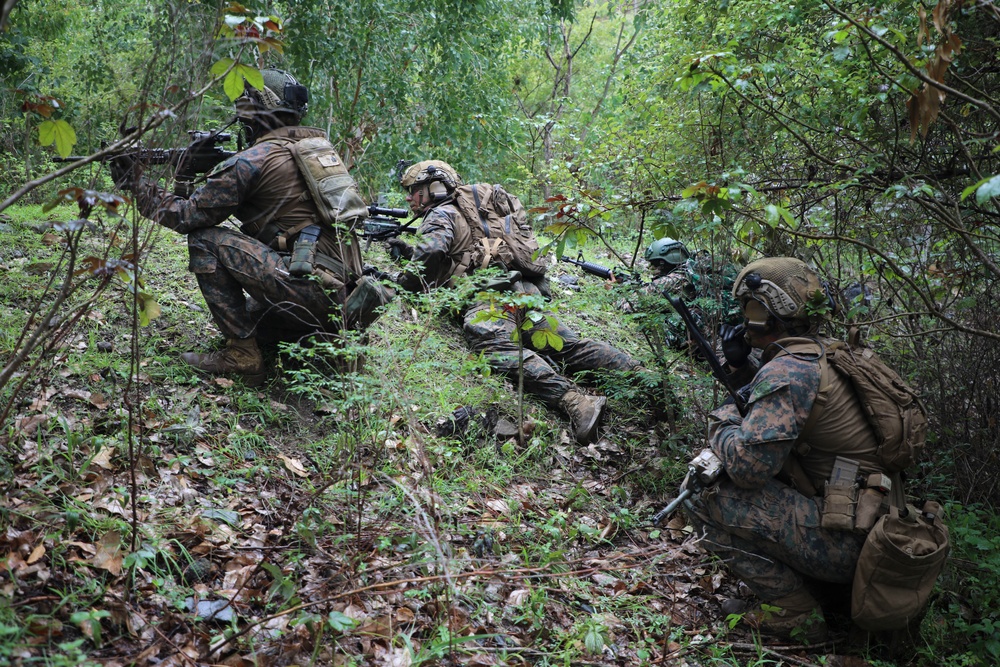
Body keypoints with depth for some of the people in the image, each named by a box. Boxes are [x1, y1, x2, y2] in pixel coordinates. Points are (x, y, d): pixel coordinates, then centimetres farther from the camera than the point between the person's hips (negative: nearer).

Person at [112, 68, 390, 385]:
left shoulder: (251, 161, -7)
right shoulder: (317, 144, 18)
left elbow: (187, 216, -1)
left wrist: (137, 183, 13)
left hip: (311, 286, -9)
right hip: (343, 293, 9)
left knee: (205, 240, -4)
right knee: (248, 314, 30)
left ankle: (241, 355, -5)